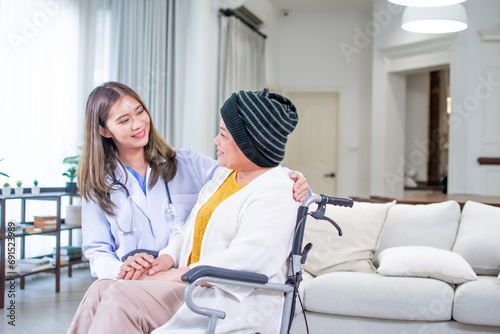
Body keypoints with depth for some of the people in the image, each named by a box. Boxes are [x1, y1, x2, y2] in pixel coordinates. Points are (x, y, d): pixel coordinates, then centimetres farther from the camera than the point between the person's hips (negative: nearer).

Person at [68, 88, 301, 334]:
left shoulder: (277, 191, -12)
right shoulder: (225, 174, 20)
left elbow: (242, 262, -22)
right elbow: (189, 229, 21)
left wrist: (169, 277, -20)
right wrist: (167, 258, -1)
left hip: (240, 305, -9)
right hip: (193, 287, 9)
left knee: (123, 297, -25)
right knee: (103, 289, -13)